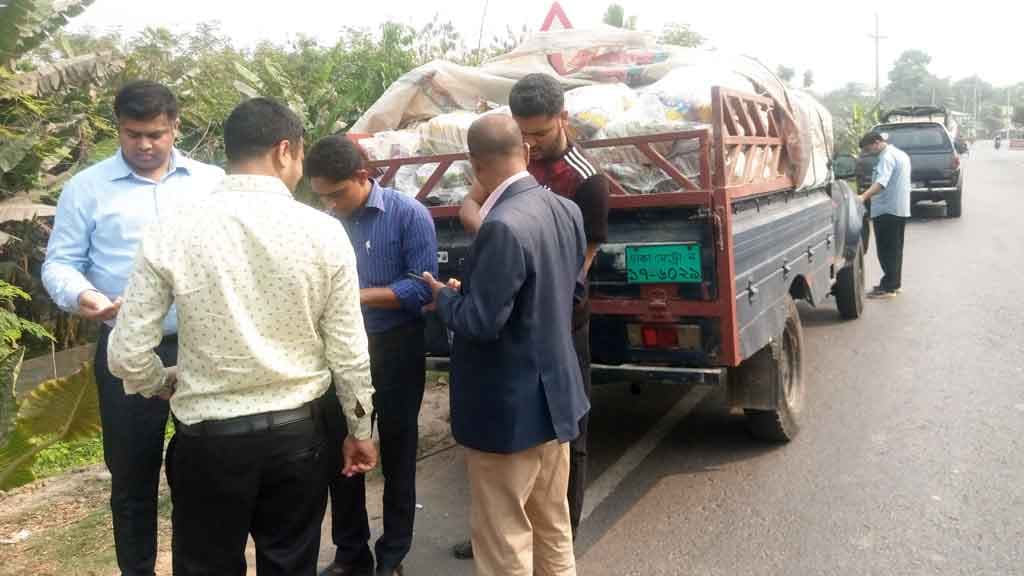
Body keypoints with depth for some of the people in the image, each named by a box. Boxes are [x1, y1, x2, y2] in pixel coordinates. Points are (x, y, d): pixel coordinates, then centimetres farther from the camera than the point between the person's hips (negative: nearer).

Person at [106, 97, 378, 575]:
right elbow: (349, 353, -6)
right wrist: (360, 431, 9)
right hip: (297, 433, 1)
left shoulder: (171, 233, -10)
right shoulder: (323, 231, -9)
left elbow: (128, 356, -7)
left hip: (208, 439, 0)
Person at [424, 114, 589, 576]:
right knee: (552, 528, 22)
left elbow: (480, 323, -25)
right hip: (555, 394, 9)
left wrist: (444, 296, -4)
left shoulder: (503, 227, -25)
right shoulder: (566, 211, 3)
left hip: (510, 409, -9)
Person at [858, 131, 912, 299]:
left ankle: (888, 287, -4)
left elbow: (881, 182, -32)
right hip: (901, 209, 10)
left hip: (886, 210, -10)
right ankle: (895, 283, 23)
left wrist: (863, 197, -46)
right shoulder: (901, 154, 17)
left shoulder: (887, 157, -16)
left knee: (886, 250, -6)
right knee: (895, 249, 16)